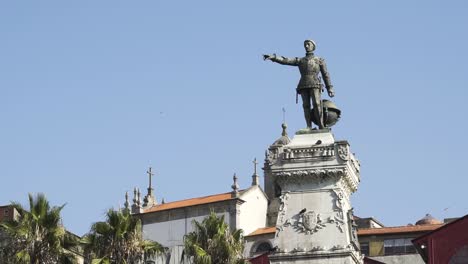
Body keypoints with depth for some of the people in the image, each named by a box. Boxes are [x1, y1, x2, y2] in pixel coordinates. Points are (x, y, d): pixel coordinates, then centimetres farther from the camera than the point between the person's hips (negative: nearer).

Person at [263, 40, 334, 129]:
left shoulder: (319, 60, 16)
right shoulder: (299, 60, 19)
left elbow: (325, 75, 13)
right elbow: (285, 61, 7)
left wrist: (330, 88, 4)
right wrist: (273, 57, -8)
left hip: (315, 85, -3)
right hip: (303, 85, 3)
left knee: (317, 104, -18)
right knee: (306, 105, -8)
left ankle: (321, 127, -19)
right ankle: (309, 128, -13)